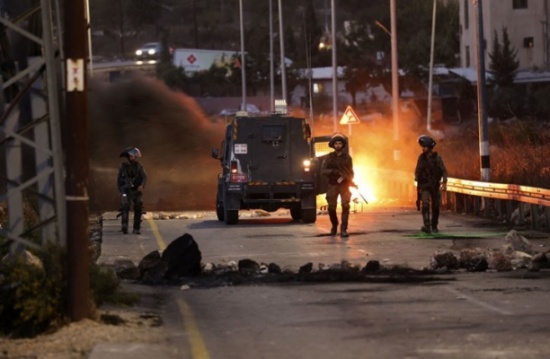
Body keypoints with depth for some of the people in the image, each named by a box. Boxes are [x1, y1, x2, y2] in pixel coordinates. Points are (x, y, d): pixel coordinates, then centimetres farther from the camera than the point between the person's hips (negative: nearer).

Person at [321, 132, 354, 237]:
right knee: (331, 208, 0)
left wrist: (349, 181, -14)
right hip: (333, 185, 0)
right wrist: (335, 171, -19)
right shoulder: (329, 157, 2)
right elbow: (323, 171, -6)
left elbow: (351, 172, 6)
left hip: (344, 185, 0)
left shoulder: (347, 157, 5)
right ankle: (334, 226, 28)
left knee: (345, 206, -14)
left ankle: (343, 229, -13)